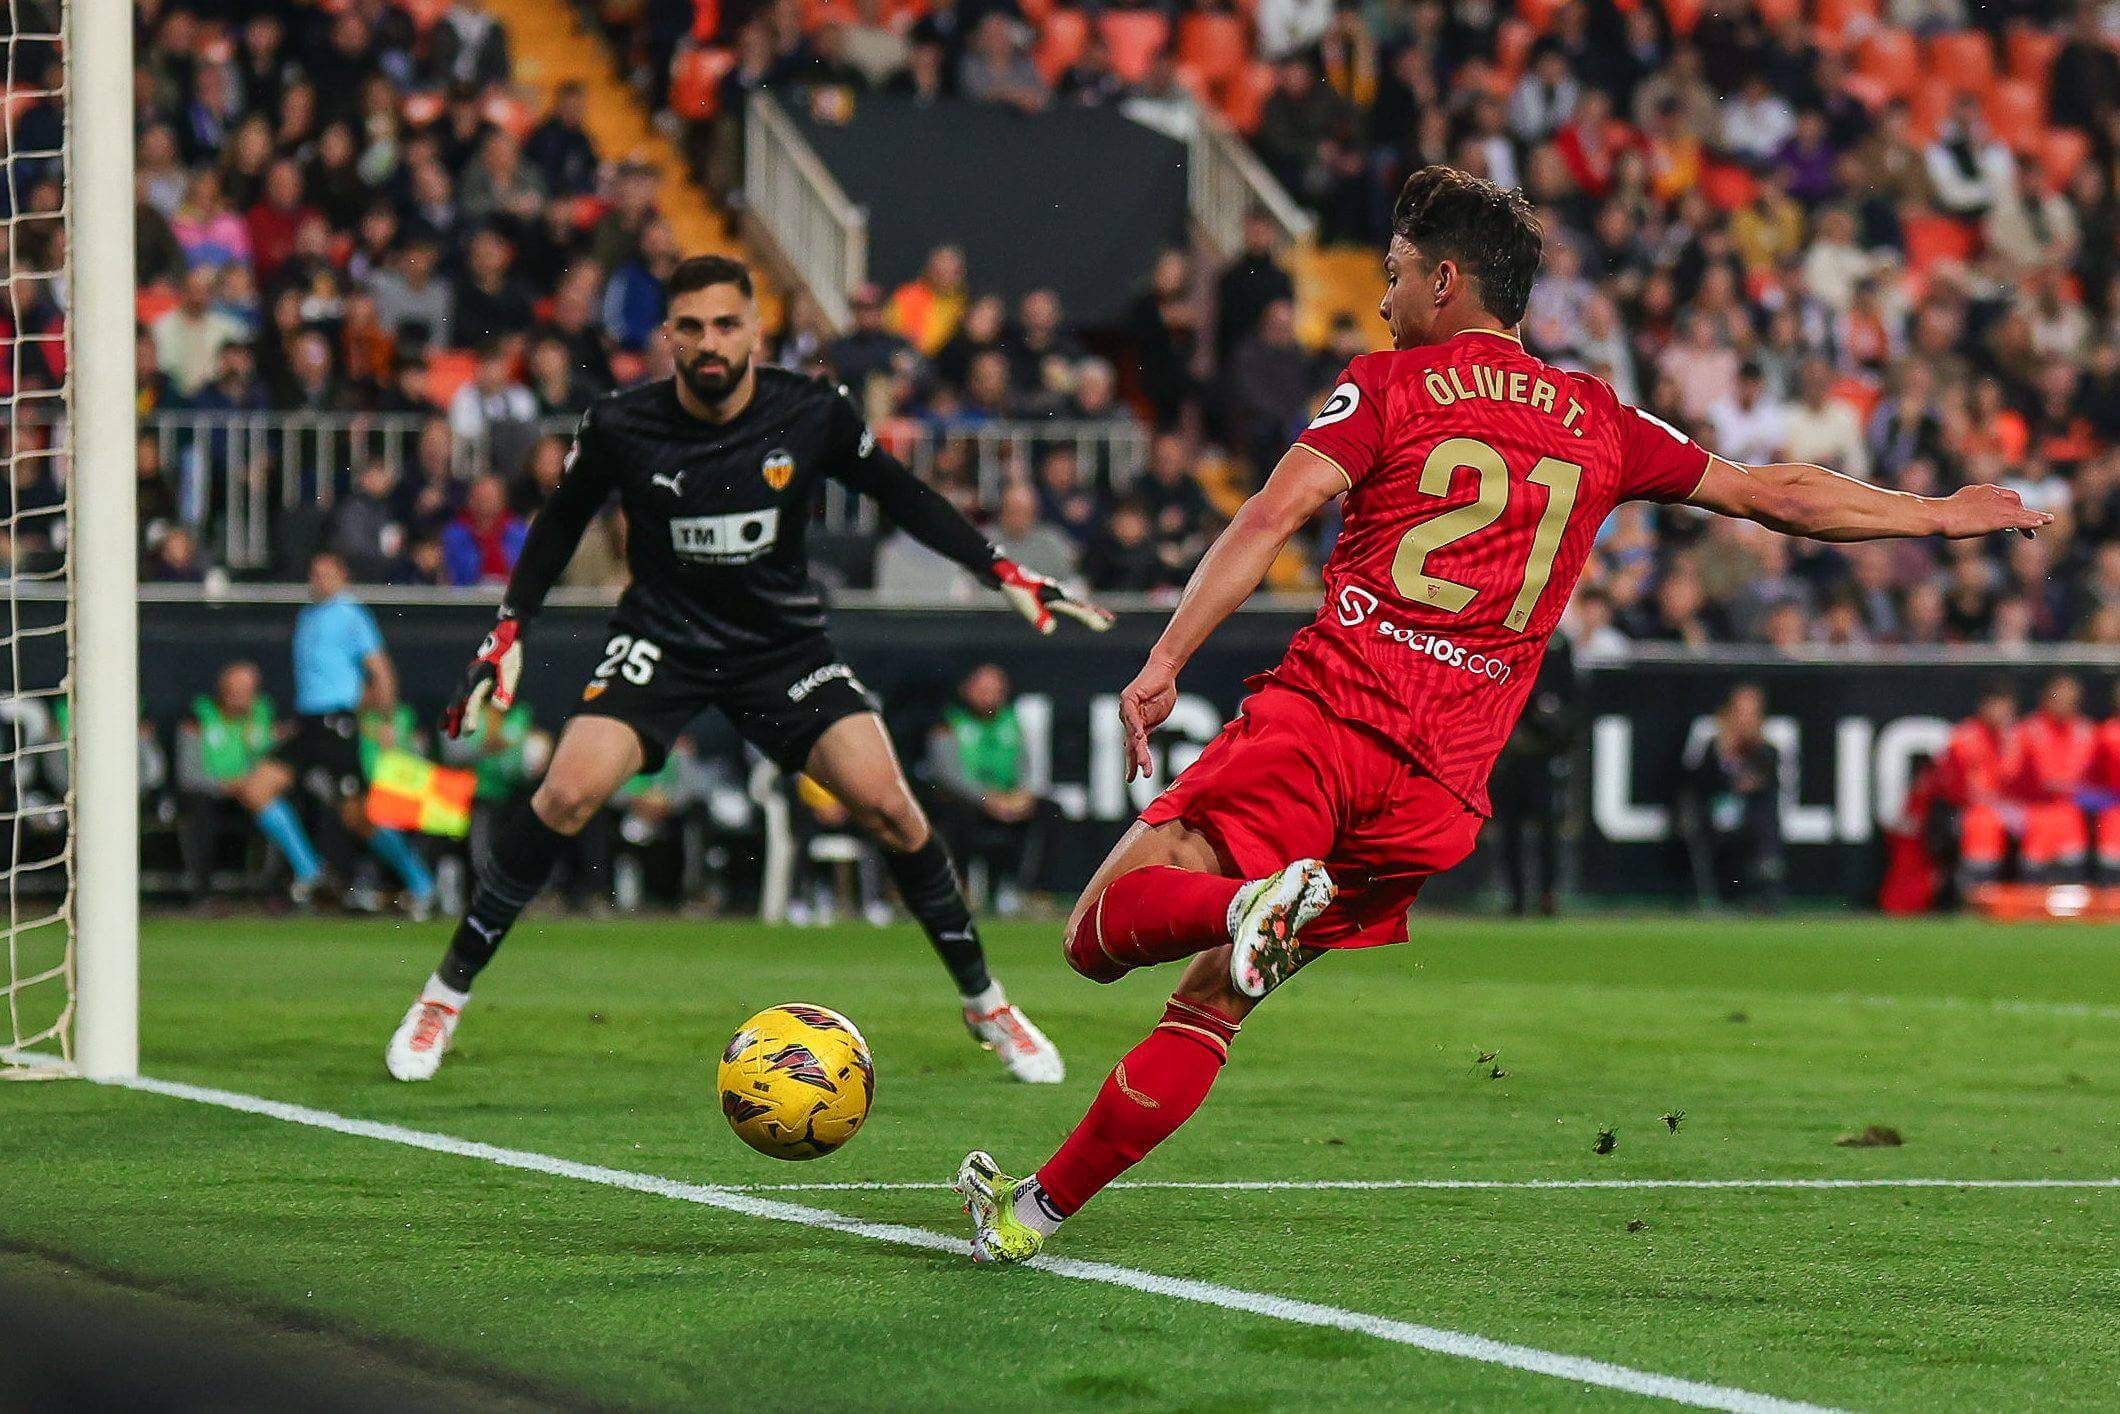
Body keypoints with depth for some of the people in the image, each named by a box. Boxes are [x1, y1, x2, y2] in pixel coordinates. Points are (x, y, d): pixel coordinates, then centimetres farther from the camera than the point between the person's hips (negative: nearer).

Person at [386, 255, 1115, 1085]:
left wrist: (1004, 575, 0)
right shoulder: (621, 427, -14)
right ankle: (444, 996, -7)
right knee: (568, 794, -22)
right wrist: (507, 634, 0)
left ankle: (985, 1006, 6)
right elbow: (562, 521, 5)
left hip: (783, 640, 1)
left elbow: (896, 494, 4)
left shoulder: (812, 415, -13)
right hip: (661, 639, -1)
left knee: (887, 806, -13)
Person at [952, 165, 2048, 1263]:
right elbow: (1776, 496, 25)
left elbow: (1270, 520, -6)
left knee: (1101, 937, -6)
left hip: (1321, 718, -4)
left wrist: (1165, 662, -10)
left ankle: (1246, 900, -34)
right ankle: (1040, 1208, 9)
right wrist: (1940, 514, 38)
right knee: (1213, 1000, 13)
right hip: (1439, 792, 4)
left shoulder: (1386, 386, 8)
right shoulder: (1599, 426, 18)